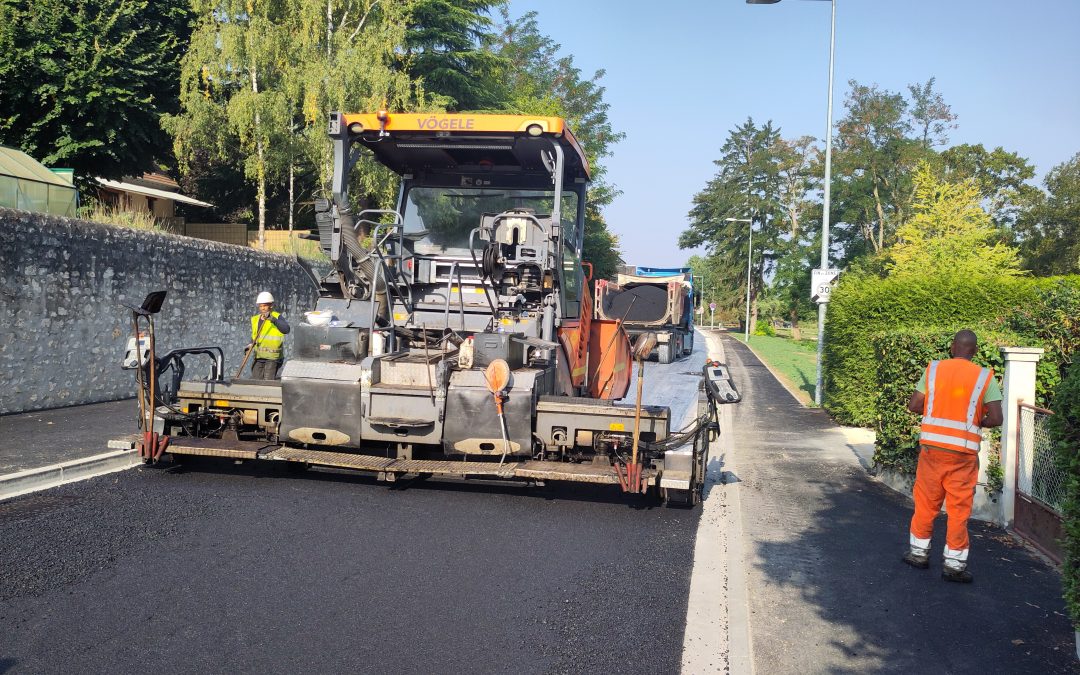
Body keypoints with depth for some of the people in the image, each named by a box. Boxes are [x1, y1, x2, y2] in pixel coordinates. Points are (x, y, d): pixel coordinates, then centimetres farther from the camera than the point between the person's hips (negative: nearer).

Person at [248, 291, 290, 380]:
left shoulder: (277, 317, -5)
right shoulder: (255, 319, 14)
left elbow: (286, 329, -23)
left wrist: (273, 319, -33)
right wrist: (251, 345, 6)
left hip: (272, 357, -6)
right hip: (258, 356, 6)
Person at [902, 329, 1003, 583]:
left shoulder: (934, 369, 0)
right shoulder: (985, 377, -3)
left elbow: (913, 406, -2)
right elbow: (996, 419, -9)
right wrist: (976, 422, 10)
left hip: (932, 447, 1)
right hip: (964, 452, -1)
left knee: (926, 502, 14)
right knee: (959, 508, 6)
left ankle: (919, 552, 25)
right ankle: (954, 563, 11)